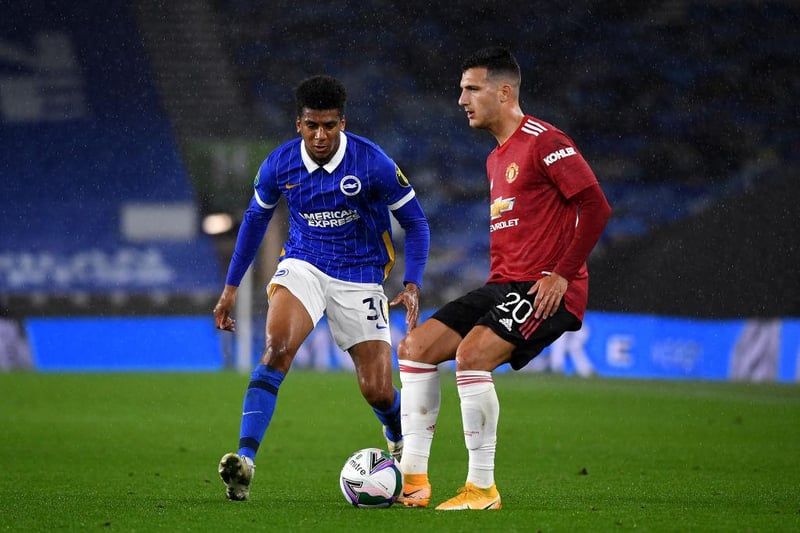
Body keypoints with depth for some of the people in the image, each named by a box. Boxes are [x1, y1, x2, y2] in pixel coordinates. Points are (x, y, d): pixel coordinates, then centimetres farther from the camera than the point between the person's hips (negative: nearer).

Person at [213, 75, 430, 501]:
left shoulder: (372, 163, -16)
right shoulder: (279, 165, -8)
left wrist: (412, 285, -17)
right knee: (277, 349, -29)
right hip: (303, 267, 1)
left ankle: (402, 445, 34)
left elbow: (415, 222, -5)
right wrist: (231, 285, 12)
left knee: (378, 391, -3)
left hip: (360, 280, -1)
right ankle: (244, 459, -34)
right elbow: (255, 218, 12)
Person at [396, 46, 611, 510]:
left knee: (472, 354, -28)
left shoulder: (544, 142, -11)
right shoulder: (497, 158, 20)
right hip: (504, 285, 10)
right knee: (416, 346, 0)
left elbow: (596, 207, -16)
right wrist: (498, 280, 15)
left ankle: (482, 489, -18)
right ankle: (413, 479, 0)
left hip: (546, 289, -10)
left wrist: (562, 274, -18)